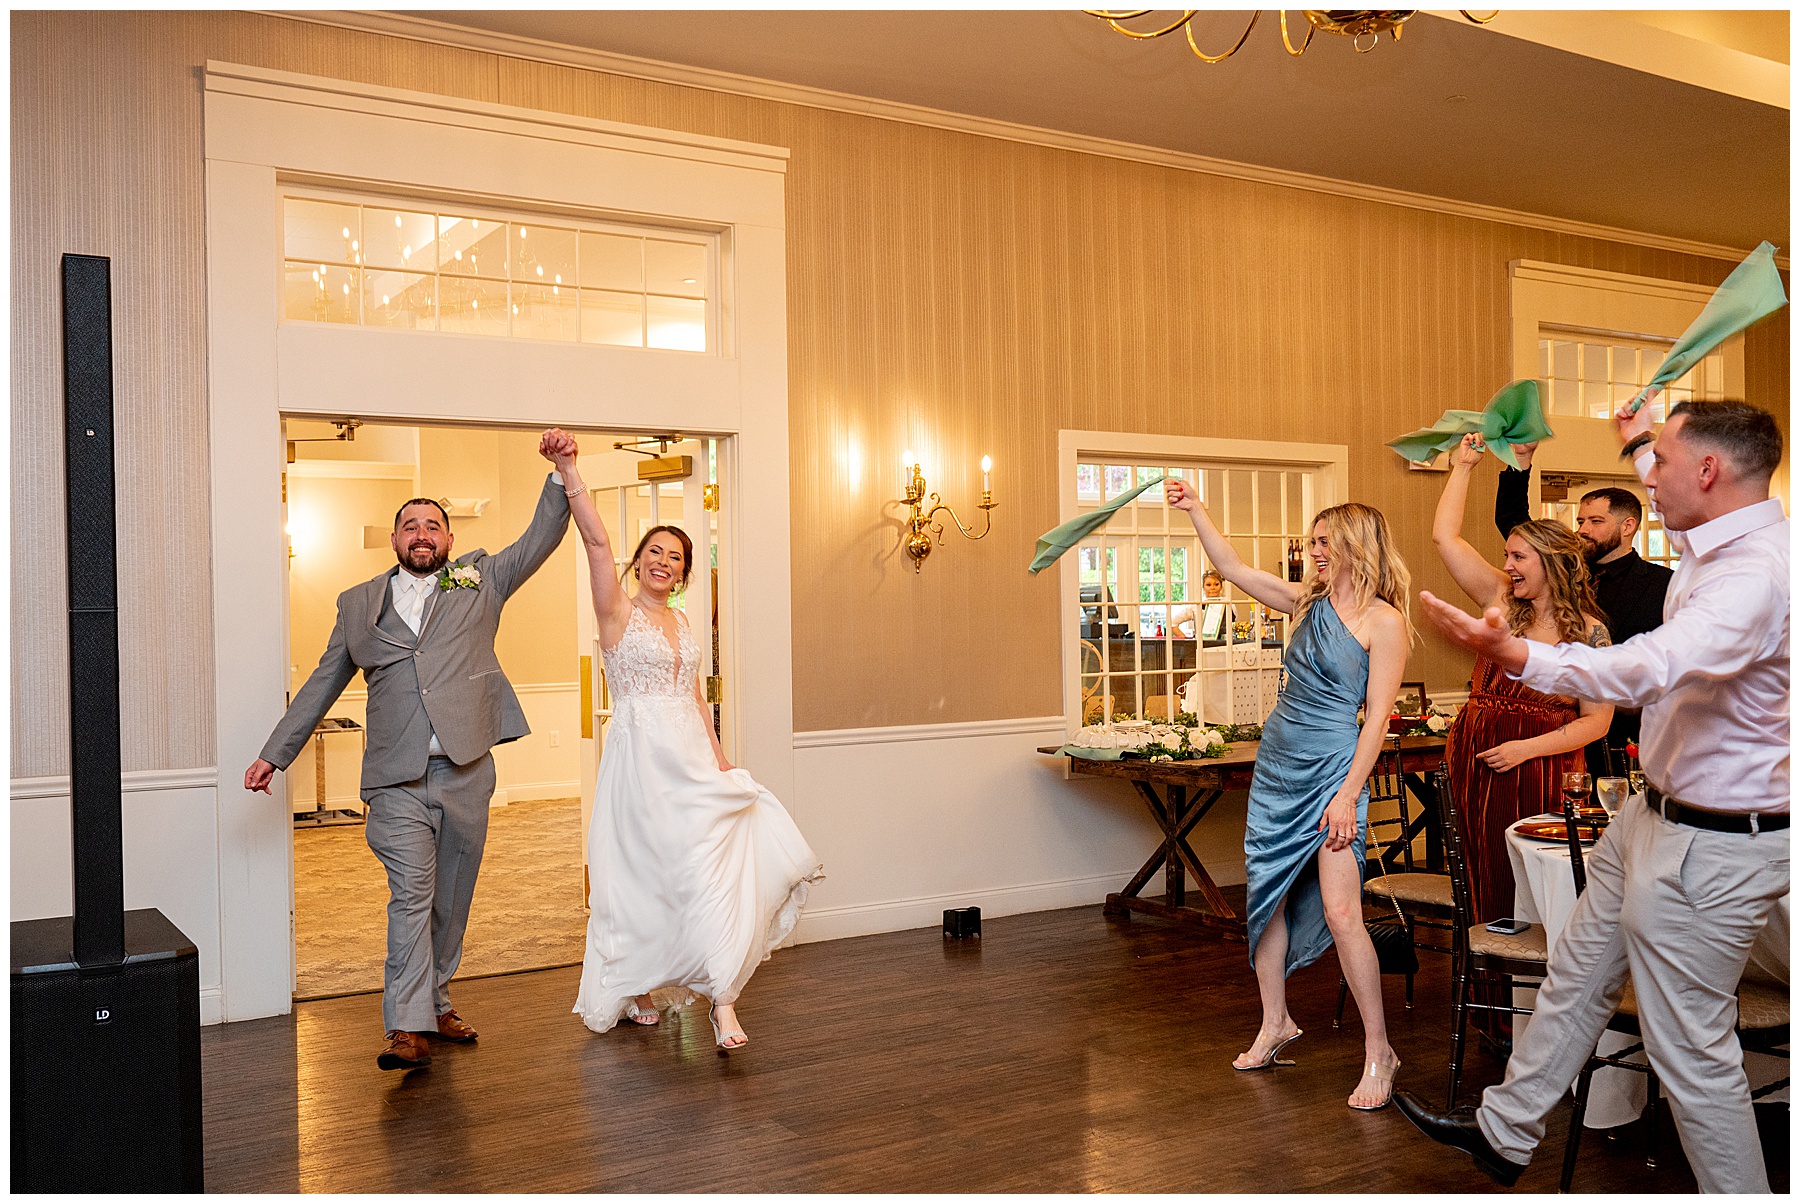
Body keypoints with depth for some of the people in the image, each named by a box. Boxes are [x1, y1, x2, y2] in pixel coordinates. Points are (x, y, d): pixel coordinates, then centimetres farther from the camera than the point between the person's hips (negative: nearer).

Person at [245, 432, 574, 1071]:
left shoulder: (480, 580, 12)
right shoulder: (359, 603, 14)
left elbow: (542, 539, 6)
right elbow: (322, 685, 18)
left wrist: (560, 473, -7)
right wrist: (275, 754, 16)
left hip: (466, 771, 1)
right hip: (397, 778, -1)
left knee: (451, 898, 10)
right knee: (411, 895, -10)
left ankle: (435, 1002, 25)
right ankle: (408, 1027, -9)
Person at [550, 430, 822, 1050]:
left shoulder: (680, 621, 16)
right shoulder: (618, 610, -2)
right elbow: (596, 541, -17)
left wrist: (720, 758, 13)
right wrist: (568, 470, -28)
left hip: (692, 758, 5)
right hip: (641, 758, -5)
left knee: (707, 864, -3)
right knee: (642, 872, -3)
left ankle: (721, 998, 0)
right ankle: (630, 988, 15)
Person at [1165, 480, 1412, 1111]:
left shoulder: (1384, 621, -8)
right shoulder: (1309, 602, 11)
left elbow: (1377, 717, -12)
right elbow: (1233, 568, 15)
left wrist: (1348, 794, -16)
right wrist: (1195, 509, 9)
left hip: (1332, 771, -7)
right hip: (1276, 767, 7)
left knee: (1339, 911, -11)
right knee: (1267, 897, 11)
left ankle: (1379, 1050, 2)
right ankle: (1275, 1025, 25)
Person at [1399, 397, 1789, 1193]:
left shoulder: (1755, 575, -28)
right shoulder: (1716, 542, 4)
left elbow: (1652, 666, -47)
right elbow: (1673, 511, 31)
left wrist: (1517, 656, -60)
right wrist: (1639, 439, 47)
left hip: (1709, 848, -11)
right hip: (1655, 815, 11)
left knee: (1691, 1051, 2)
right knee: (1577, 978, 21)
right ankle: (1505, 1133, 37)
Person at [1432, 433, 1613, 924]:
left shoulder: (1590, 634, -1)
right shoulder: (1504, 602, 7)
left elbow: (1596, 721, -3)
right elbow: (1445, 536, 5)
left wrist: (1525, 748, -12)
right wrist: (1463, 466, 7)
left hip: (1542, 772, -3)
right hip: (1476, 765, 3)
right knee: (1487, 880, 7)